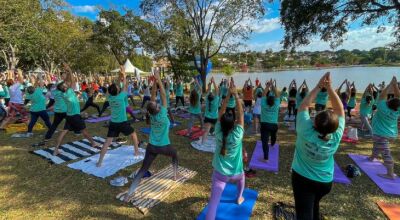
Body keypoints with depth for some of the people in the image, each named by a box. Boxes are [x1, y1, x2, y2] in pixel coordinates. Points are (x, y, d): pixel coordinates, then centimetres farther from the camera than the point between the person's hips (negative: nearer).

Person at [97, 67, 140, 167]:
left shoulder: (110, 97, -3)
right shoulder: (121, 97, -16)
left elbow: (114, 87, 13)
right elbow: (125, 87, -2)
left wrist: (120, 78, 13)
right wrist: (124, 75, 5)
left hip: (113, 123, 4)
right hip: (123, 122, -4)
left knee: (108, 141, 3)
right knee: (133, 134, 20)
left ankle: (100, 161, 1)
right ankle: (136, 151, 32)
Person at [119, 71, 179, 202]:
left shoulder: (151, 115, -9)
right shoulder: (162, 114, -21)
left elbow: (153, 95, -5)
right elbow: (163, 95, -18)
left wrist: (155, 81, -8)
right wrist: (159, 79, -15)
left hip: (151, 146, 3)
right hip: (164, 147, -3)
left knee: (143, 169, 4)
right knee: (175, 154, 29)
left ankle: (129, 193, -1)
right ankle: (176, 175, 39)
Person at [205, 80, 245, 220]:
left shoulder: (218, 133, -16)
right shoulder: (237, 135, -22)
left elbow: (221, 113, -11)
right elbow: (241, 114, -18)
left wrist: (228, 95, -12)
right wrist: (235, 94, -18)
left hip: (219, 174, 0)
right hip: (235, 173, 1)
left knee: (213, 203, -1)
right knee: (241, 176, 37)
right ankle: (239, 198, 55)